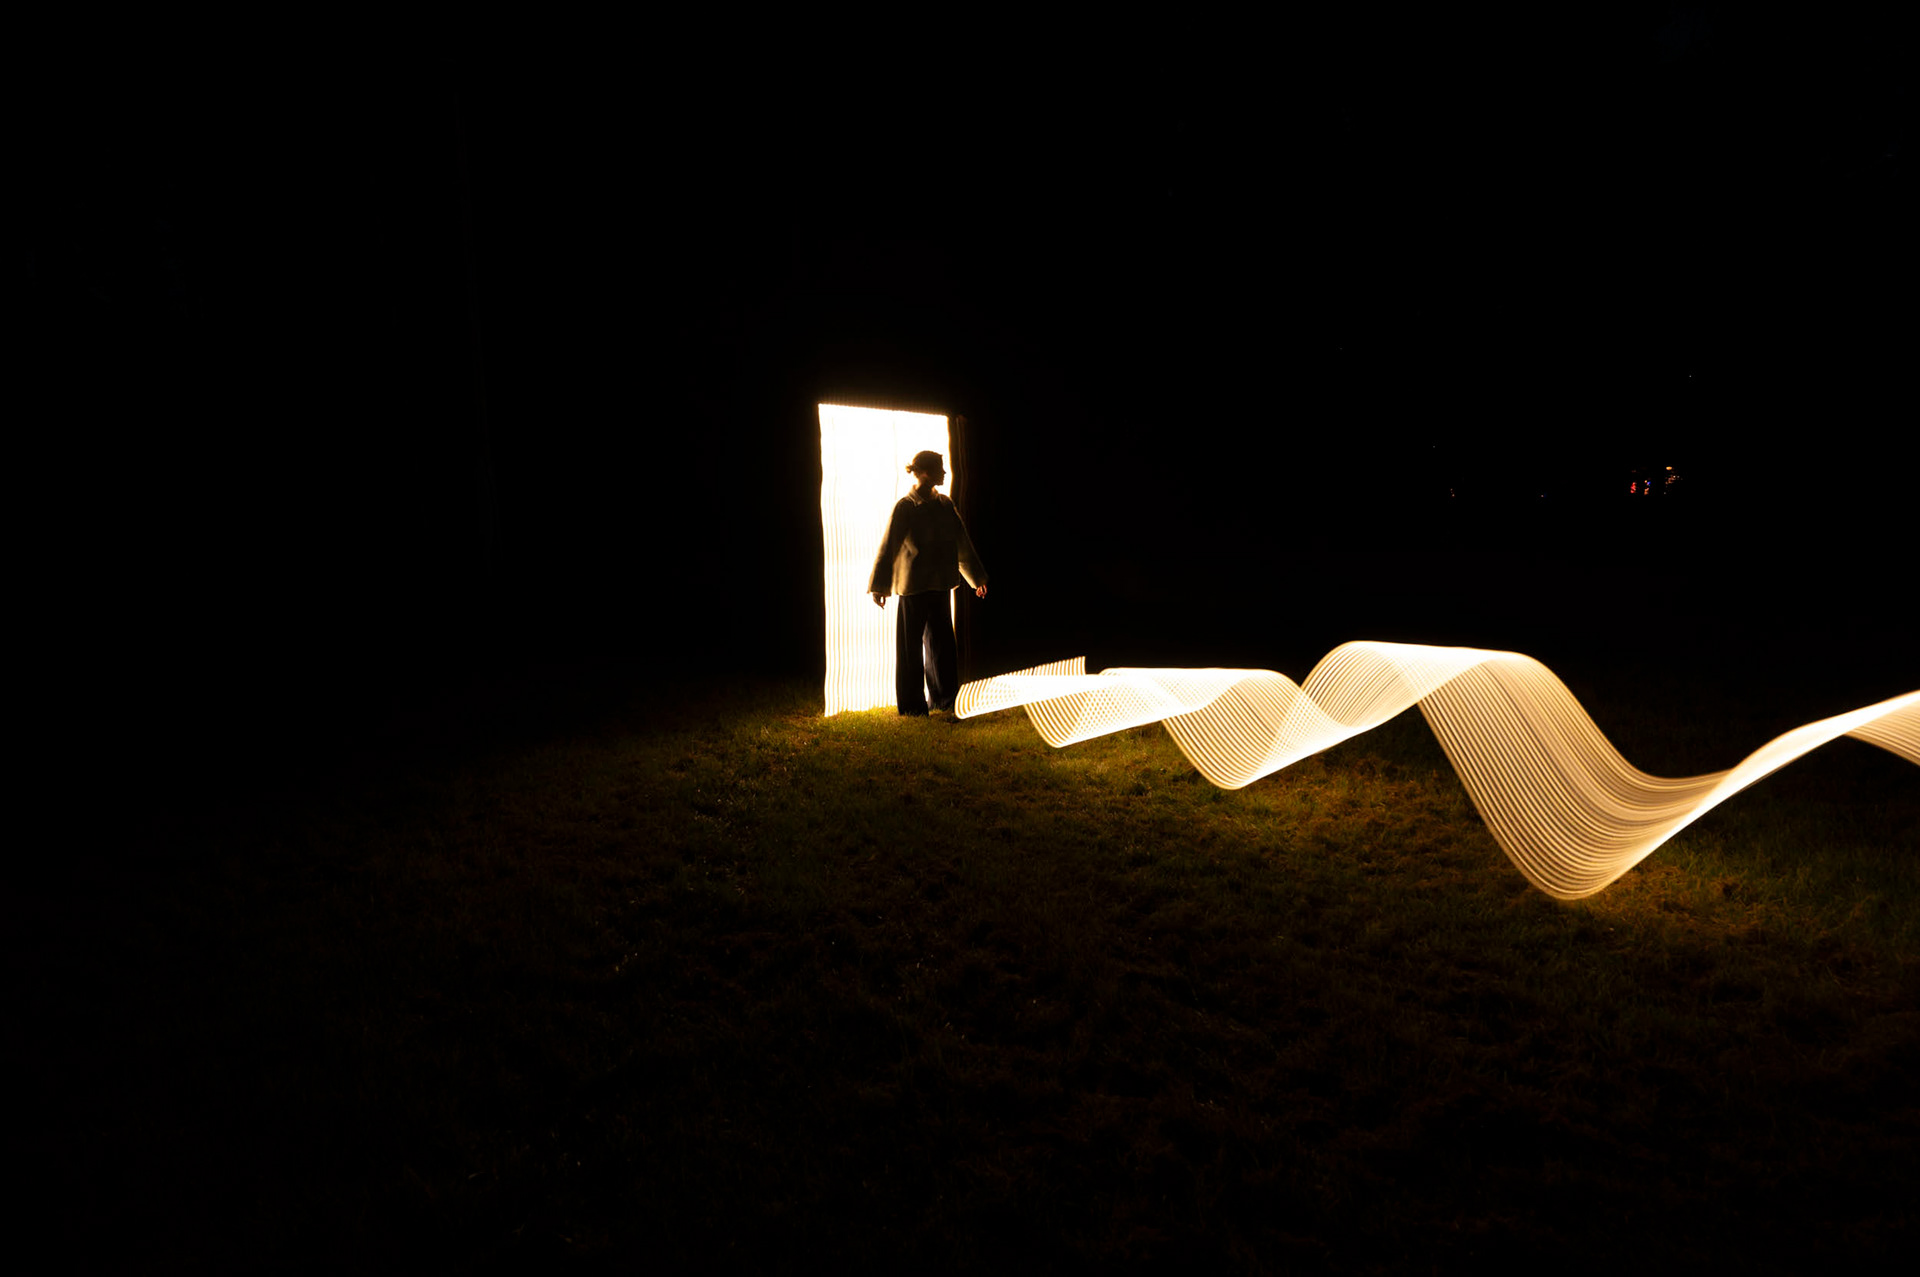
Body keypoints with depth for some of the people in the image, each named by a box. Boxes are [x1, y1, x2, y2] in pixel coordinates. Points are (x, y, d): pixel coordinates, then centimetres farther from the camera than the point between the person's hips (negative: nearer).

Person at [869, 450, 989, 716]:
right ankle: (912, 706, 12)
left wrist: (977, 577, 22)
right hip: (913, 587, -5)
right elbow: (888, 546, -9)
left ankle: (943, 699, 24)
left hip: (940, 586, 6)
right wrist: (879, 586, -12)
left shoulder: (945, 504, 8)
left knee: (942, 642, 11)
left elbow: (962, 543, 17)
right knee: (911, 645, 3)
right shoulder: (905, 507, -8)